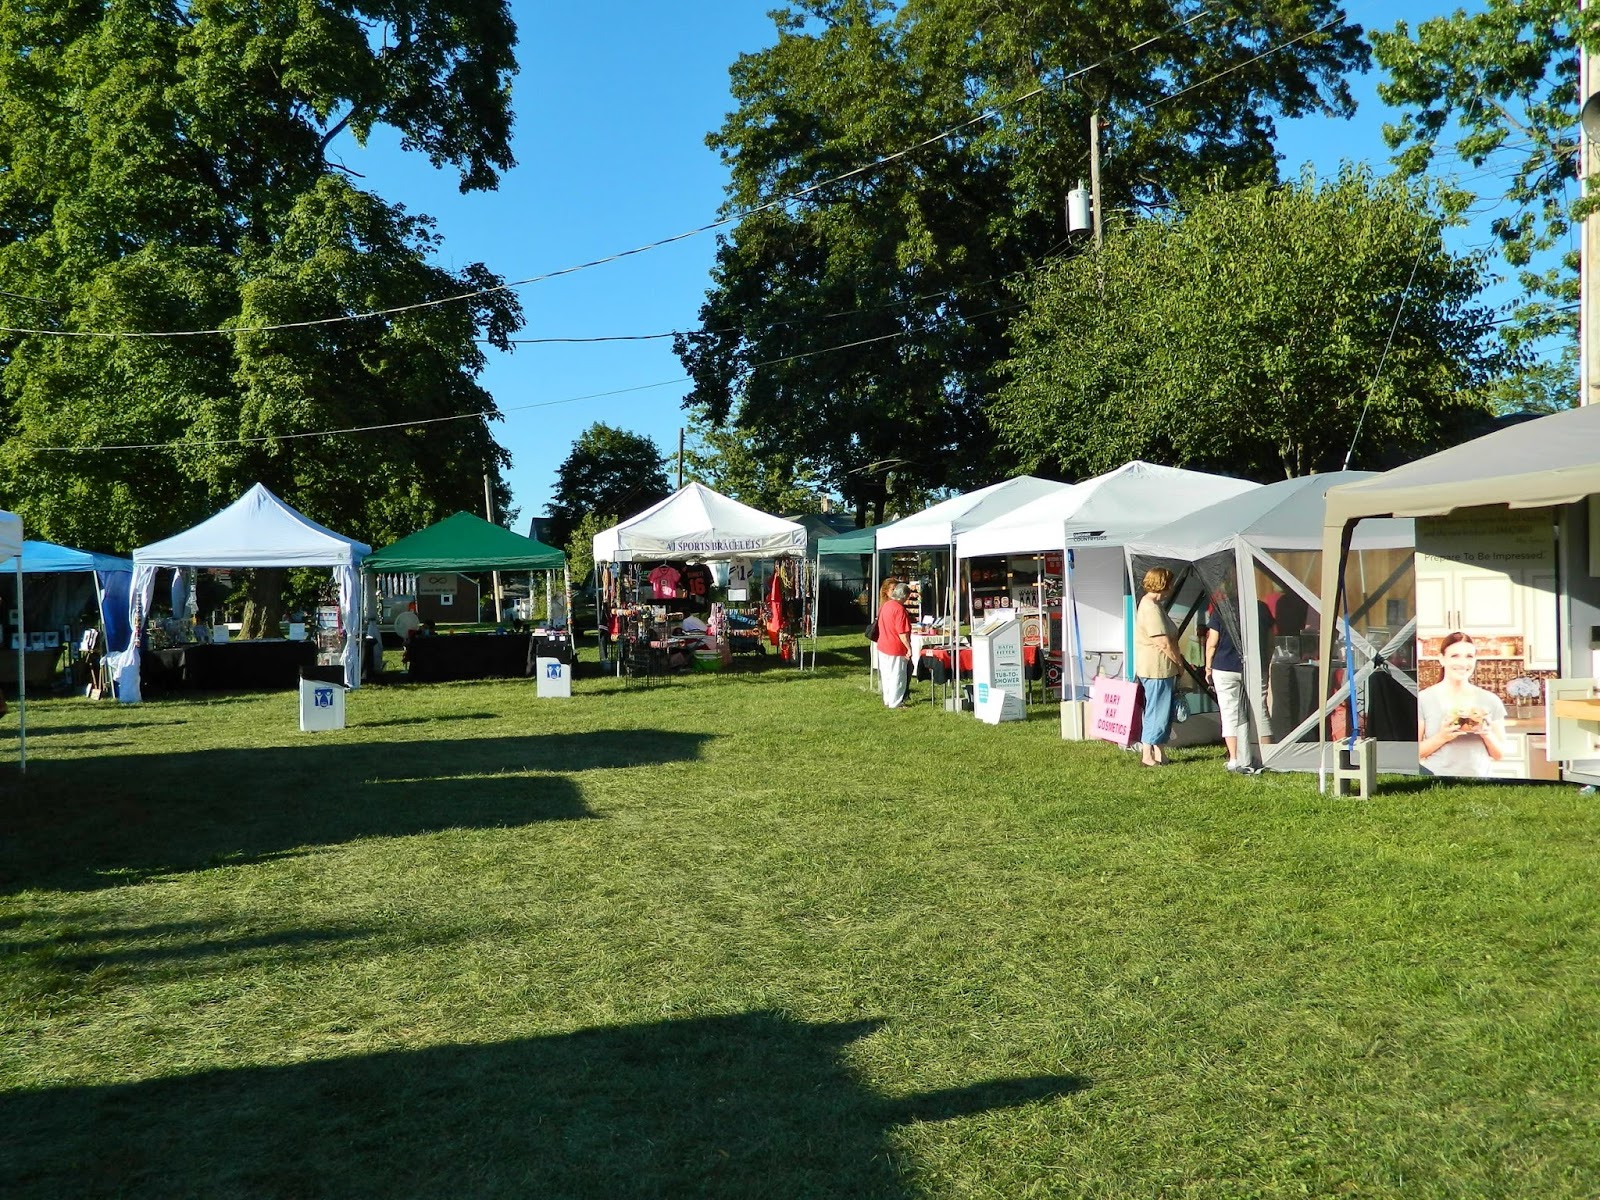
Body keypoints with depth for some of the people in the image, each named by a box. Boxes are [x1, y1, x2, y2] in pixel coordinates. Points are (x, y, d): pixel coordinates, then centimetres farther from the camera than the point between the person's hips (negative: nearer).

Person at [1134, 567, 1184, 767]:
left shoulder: (1154, 604, 15)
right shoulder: (1151, 608, -19)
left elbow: (1170, 637, 19)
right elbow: (1164, 643, -21)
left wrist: (1176, 660, 12)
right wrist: (1179, 661, -9)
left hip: (1162, 668, 11)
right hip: (1156, 669, -11)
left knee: (1163, 712, 15)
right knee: (1157, 712, -4)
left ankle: (1158, 750, 22)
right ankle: (1147, 755, 2)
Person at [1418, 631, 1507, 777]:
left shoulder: (1491, 701, 4)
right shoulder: (1423, 699, -4)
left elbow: (1499, 754, 9)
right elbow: (1415, 751, -4)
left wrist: (1487, 734, -8)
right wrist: (1442, 737, -17)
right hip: (1436, 779, -2)